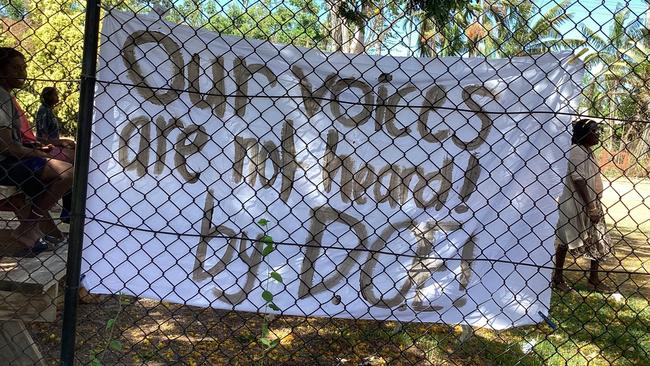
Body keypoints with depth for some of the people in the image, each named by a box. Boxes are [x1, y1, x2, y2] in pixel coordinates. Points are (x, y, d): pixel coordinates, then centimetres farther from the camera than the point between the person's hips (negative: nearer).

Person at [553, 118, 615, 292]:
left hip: (592, 203, 9)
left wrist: (595, 206, 15)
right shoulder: (577, 151, -15)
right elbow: (578, 180, -21)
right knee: (567, 241, 1)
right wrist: (590, 207, -22)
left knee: (599, 242, 10)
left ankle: (594, 278, 21)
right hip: (576, 204, -9)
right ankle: (558, 278, 12)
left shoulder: (588, 151, 13)